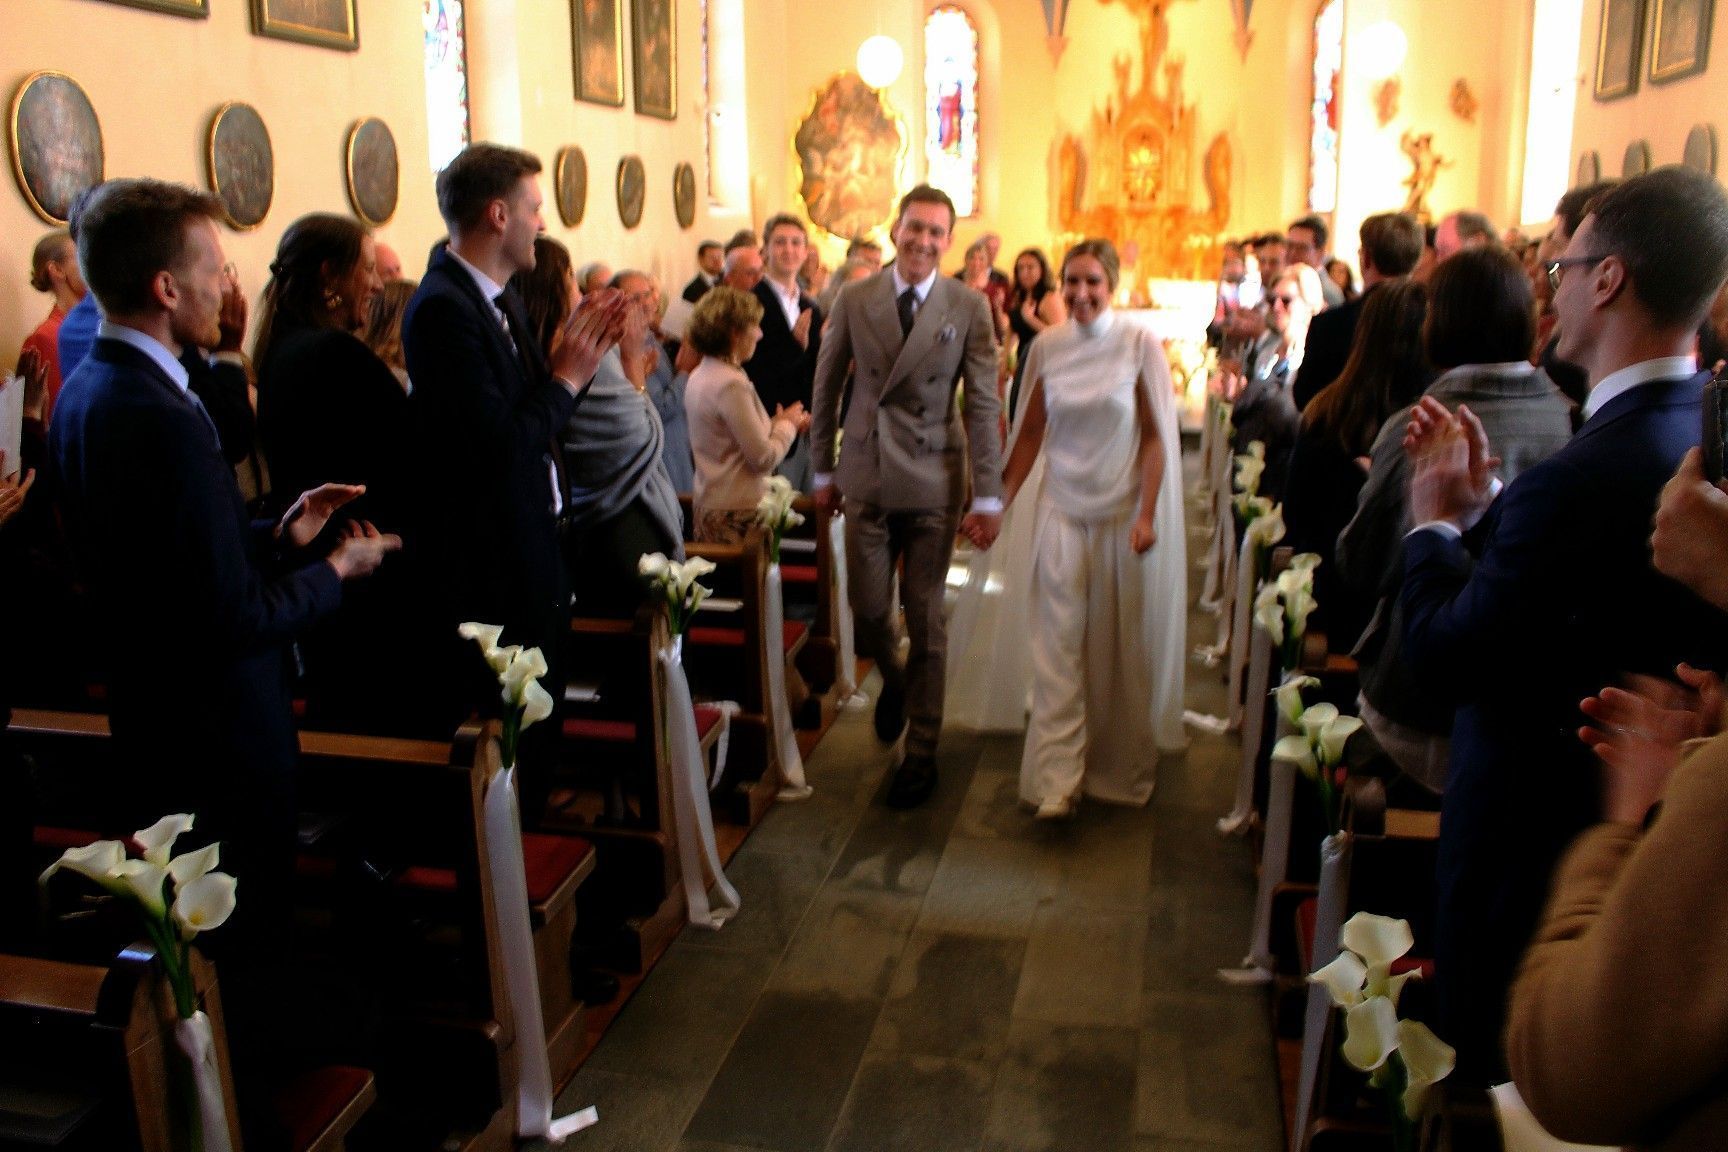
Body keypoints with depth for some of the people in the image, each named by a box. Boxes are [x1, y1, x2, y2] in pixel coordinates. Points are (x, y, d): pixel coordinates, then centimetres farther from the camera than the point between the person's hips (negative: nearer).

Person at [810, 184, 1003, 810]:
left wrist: (988, 498, -6)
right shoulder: (853, 299, 0)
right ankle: (894, 682, 40)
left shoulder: (969, 307, -4)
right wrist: (823, 470, 10)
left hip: (934, 482, -1)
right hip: (867, 477, 1)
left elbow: (983, 405, -4)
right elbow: (826, 387, 8)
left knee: (926, 620, 5)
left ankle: (921, 751, 19)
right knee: (867, 609, 5)